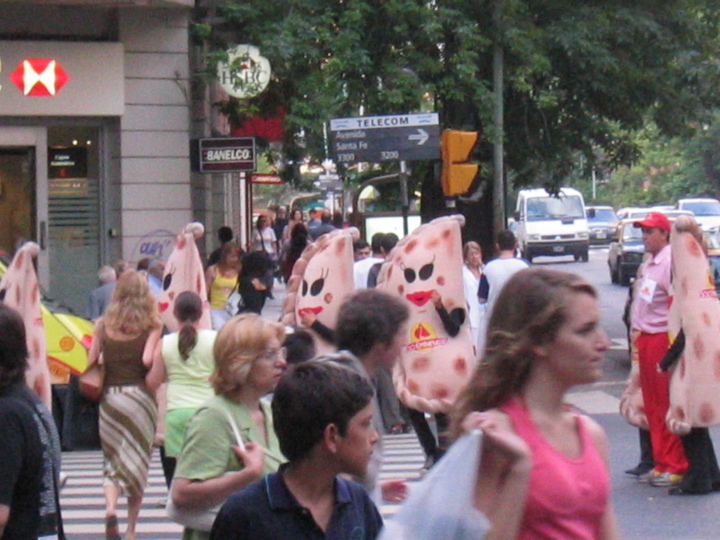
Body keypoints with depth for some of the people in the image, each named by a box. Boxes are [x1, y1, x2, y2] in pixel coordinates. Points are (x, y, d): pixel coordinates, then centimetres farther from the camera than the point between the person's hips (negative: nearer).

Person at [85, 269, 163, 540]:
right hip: (140, 396, -2)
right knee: (137, 462, 11)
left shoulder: (103, 324, 2)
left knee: (112, 460, 12)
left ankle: (110, 509, -14)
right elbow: (148, 360, -15)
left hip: (109, 397, 2)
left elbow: (91, 361, 1)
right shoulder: (151, 325, -5)